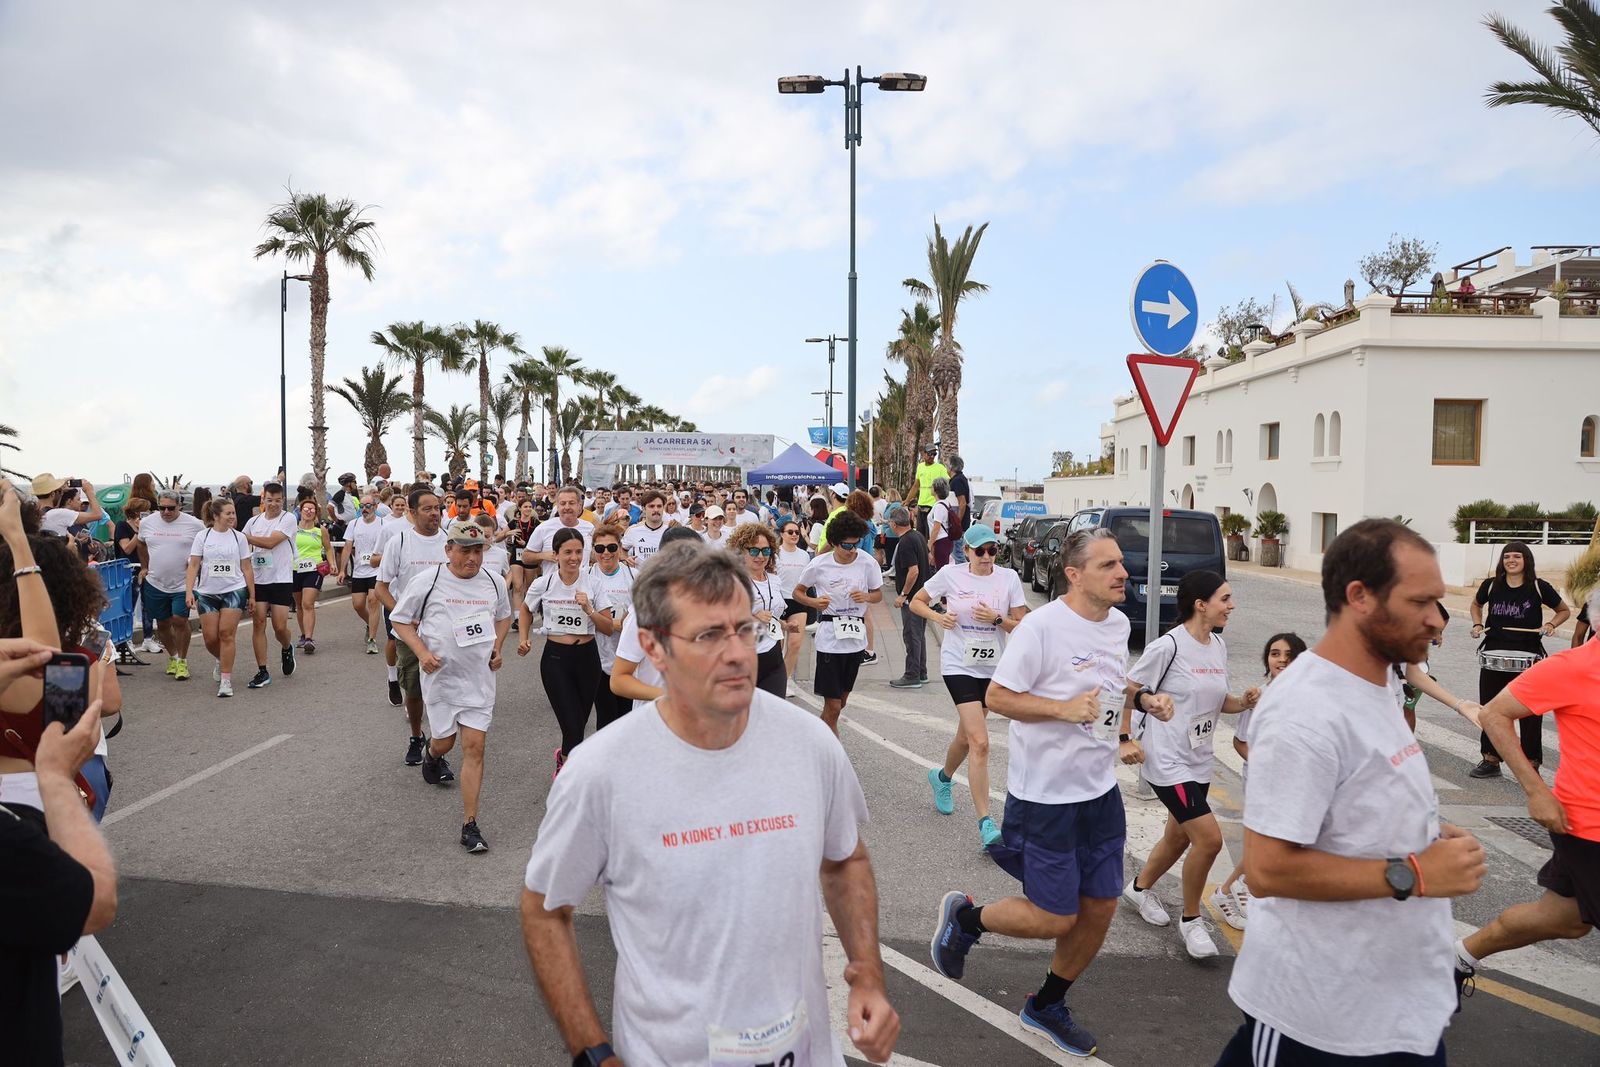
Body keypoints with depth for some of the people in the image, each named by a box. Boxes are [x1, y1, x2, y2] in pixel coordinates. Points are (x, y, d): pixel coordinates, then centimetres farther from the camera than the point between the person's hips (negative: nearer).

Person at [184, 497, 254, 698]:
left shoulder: (239, 537, 4)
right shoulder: (202, 536, 3)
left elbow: (246, 568, 7)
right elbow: (193, 566, 1)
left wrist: (252, 594, 5)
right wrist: (189, 591, -9)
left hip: (234, 591, -1)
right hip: (207, 592, 1)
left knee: (226, 633, -8)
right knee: (210, 637, 1)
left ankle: (226, 681, -4)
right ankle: (221, 660, 35)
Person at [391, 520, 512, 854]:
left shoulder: (494, 583, 3)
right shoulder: (426, 582, -9)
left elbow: (503, 616, 22)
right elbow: (401, 620, -1)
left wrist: (497, 647, 6)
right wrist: (422, 652, -14)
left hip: (480, 678, 2)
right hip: (441, 676, -2)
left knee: (474, 747, -4)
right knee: (444, 741, 11)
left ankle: (470, 825, 2)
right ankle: (431, 755, 53)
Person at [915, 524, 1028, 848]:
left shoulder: (1009, 578, -1)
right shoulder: (951, 574, -6)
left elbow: (1022, 626, 1)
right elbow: (916, 602, 7)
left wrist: (997, 619, -17)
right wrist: (936, 616, -12)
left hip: (992, 668, 4)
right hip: (959, 665, -4)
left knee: (966, 737, 19)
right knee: (980, 743, -15)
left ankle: (942, 777, 50)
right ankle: (985, 823, -13)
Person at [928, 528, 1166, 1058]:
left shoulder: (1119, 623, 4)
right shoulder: (1041, 627, -21)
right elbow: (996, 697, -18)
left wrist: (1144, 699, 2)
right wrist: (1064, 708, -28)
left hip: (1100, 790, 8)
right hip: (1045, 794, -8)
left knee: (1100, 908, 13)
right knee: (1056, 918, -1)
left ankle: (1046, 1006, 35)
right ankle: (963, 916, 26)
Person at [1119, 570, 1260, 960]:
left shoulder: (1218, 645, 6)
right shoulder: (1169, 646, -18)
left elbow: (1218, 701, 15)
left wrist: (1244, 702, -4)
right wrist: (1125, 739, -15)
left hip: (1199, 762, 8)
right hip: (1168, 762, -8)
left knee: (1179, 838, 18)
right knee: (1209, 838, -12)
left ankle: (1140, 887, 44)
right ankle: (1191, 919, 9)